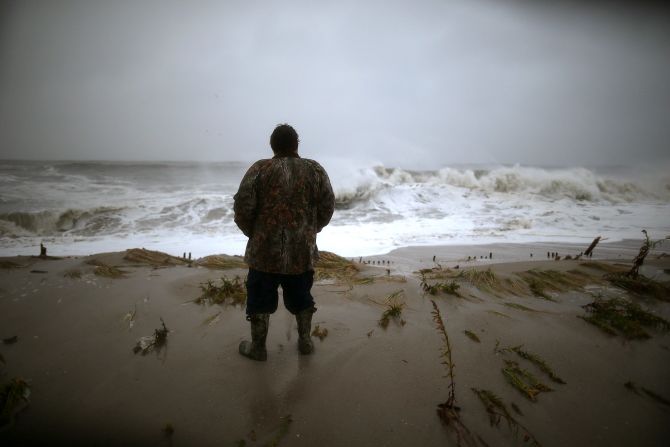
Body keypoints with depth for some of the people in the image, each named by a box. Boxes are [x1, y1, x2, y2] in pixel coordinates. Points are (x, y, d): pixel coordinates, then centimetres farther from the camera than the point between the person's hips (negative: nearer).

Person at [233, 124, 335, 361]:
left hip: (266, 249, -2)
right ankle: (305, 341, 31)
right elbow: (327, 207, 1)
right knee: (301, 297, 20)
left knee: (260, 298, 13)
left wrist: (253, 233, 6)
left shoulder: (260, 169, -6)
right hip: (303, 250, 3)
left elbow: (243, 206, -10)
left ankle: (258, 347, 24)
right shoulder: (315, 170, 1)